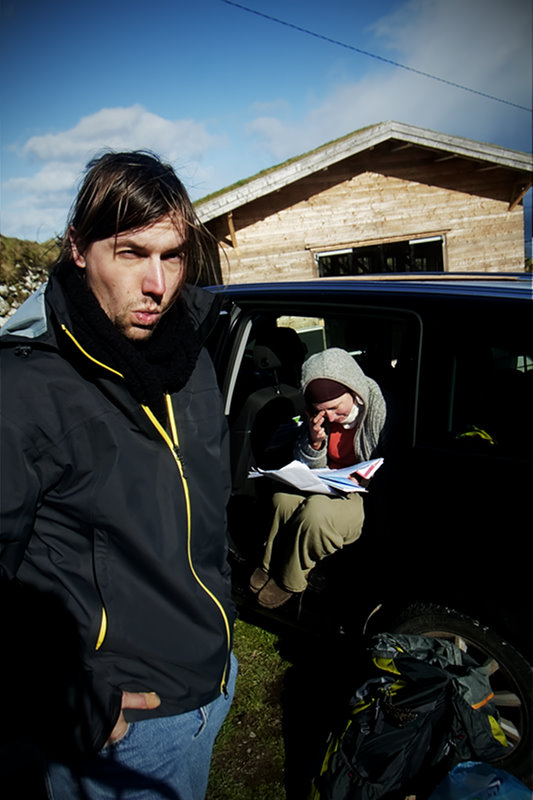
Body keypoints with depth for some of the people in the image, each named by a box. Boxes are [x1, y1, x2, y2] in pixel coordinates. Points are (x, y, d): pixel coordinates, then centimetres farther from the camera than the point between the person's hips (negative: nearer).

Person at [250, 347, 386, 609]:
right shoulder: (320, 418, 0)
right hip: (330, 489, 6)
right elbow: (305, 469, 7)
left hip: (369, 499, -5)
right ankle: (271, 568, 2)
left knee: (317, 511, -31)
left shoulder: (381, 408, -18)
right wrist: (314, 443, -12)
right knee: (285, 496, -22)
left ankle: (288, 582, -4)